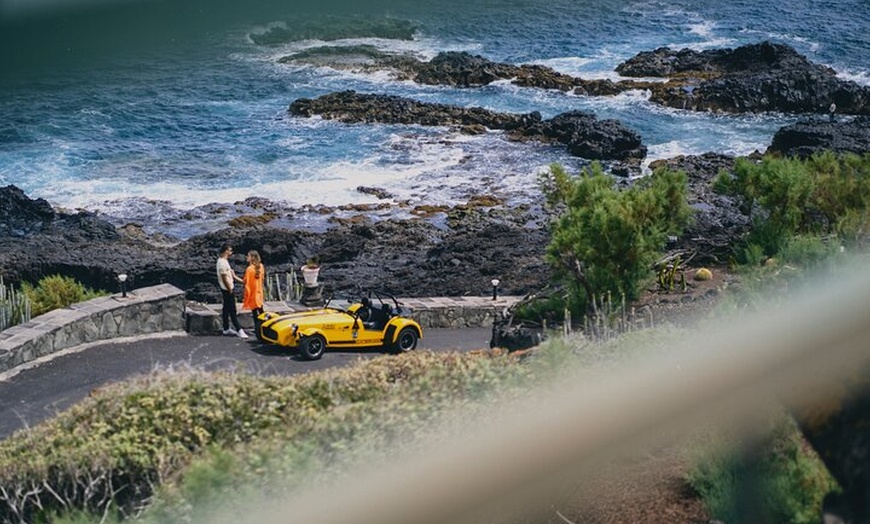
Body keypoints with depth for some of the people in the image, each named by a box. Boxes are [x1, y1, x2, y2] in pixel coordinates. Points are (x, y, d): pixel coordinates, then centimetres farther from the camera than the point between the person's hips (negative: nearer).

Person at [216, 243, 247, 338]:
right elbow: (225, 278, -22)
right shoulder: (222, 262, -20)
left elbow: (231, 274, 17)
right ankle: (239, 330, -10)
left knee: (226, 309, 15)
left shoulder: (224, 261, 12)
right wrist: (230, 290, -17)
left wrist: (242, 281, 15)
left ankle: (226, 329, 22)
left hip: (226, 290, 10)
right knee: (232, 310, -9)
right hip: (227, 290, -10)